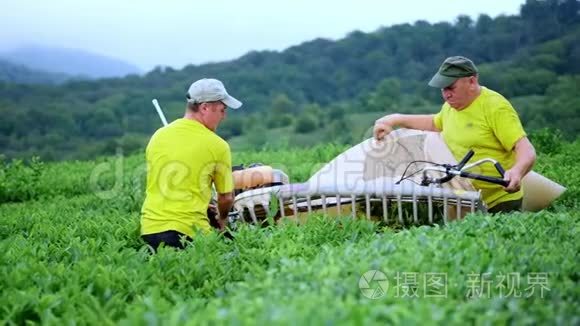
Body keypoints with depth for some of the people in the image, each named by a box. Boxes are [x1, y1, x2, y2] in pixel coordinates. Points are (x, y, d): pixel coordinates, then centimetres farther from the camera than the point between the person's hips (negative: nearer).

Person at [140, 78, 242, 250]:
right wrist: (222, 219, 29)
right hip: (189, 231, -5)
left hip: (149, 229, 5)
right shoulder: (218, 146, -3)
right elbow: (226, 197, 6)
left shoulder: (158, 136, 10)